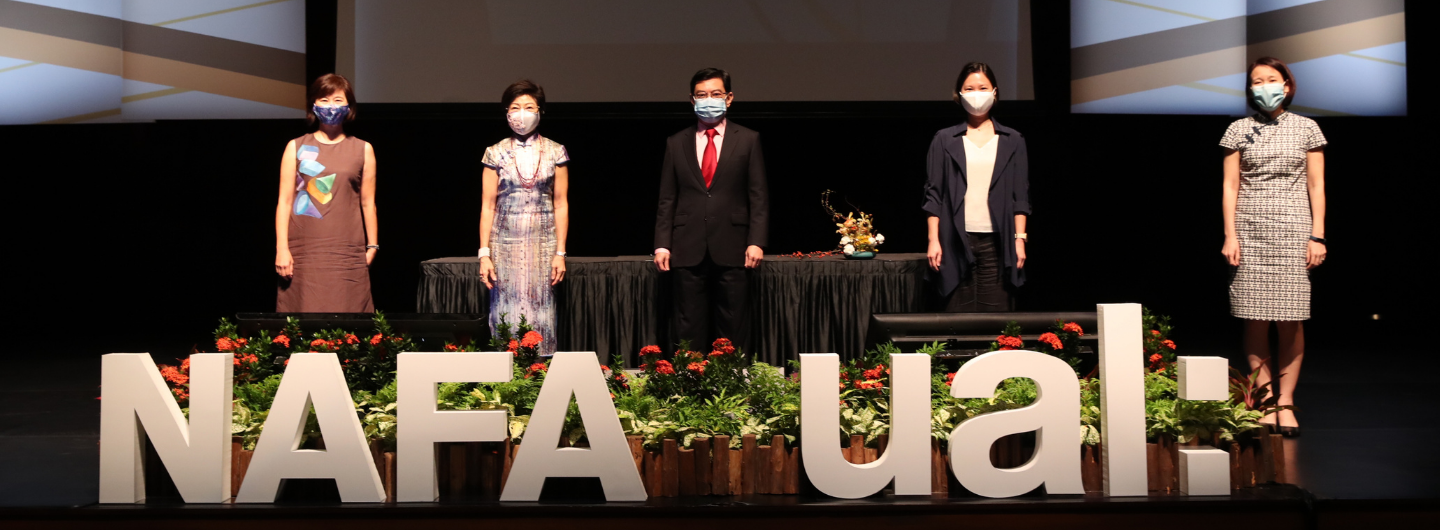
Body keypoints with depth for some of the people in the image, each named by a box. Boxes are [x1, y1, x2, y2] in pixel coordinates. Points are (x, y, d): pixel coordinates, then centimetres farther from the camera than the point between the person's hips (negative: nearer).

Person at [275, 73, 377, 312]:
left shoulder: (363, 150, 9)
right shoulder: (296, 147, 9)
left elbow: (368, 202, 9)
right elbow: (284, 201, 5)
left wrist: (372, 246, 8)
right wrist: (282, 249, -3)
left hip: (347, 254, 0)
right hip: (304, 252, 0)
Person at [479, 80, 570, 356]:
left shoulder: (556, 152, 4)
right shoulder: (496, 154, 4)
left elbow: (561, 205, 4)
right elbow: (487, 206, 4)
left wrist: (560, 253, -2)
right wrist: (484, 253, -3)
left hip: (543, 243, 0)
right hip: (506, 243, 0)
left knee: (541, 314, 0)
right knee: (506, 315, -1)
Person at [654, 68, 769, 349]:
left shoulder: (748, 140, 6)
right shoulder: (676, 144, 11)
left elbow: (759, 196, 3)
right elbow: (667, 200, 10)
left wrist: (756, 242, -7)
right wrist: (662, 244, 1)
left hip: (731, 250, -1)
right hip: (689, 249, 1)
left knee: (731, 329, 2)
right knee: (689, 329, 2)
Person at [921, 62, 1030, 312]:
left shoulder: (1012, 141, 11)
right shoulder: (945, 140, 9)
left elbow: (1021, 196, 9)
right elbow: (933, 194, 6)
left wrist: (1020, 239, 1)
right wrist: (933, 240, -1)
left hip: (997, 241, 1)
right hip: (957, 241, 0)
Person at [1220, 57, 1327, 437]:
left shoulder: (1306, 129, 9)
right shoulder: (1239, 130, 9)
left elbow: (1316, 185, 7)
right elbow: (1230, 185, 6)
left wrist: (1318, 235, -1)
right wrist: (1230, 235, -3)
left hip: (1293, 231, 0)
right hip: (1251, 232, 0)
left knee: (1291, 321, -4)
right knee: (1256, 320, -3)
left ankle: (1286, 403, 5)